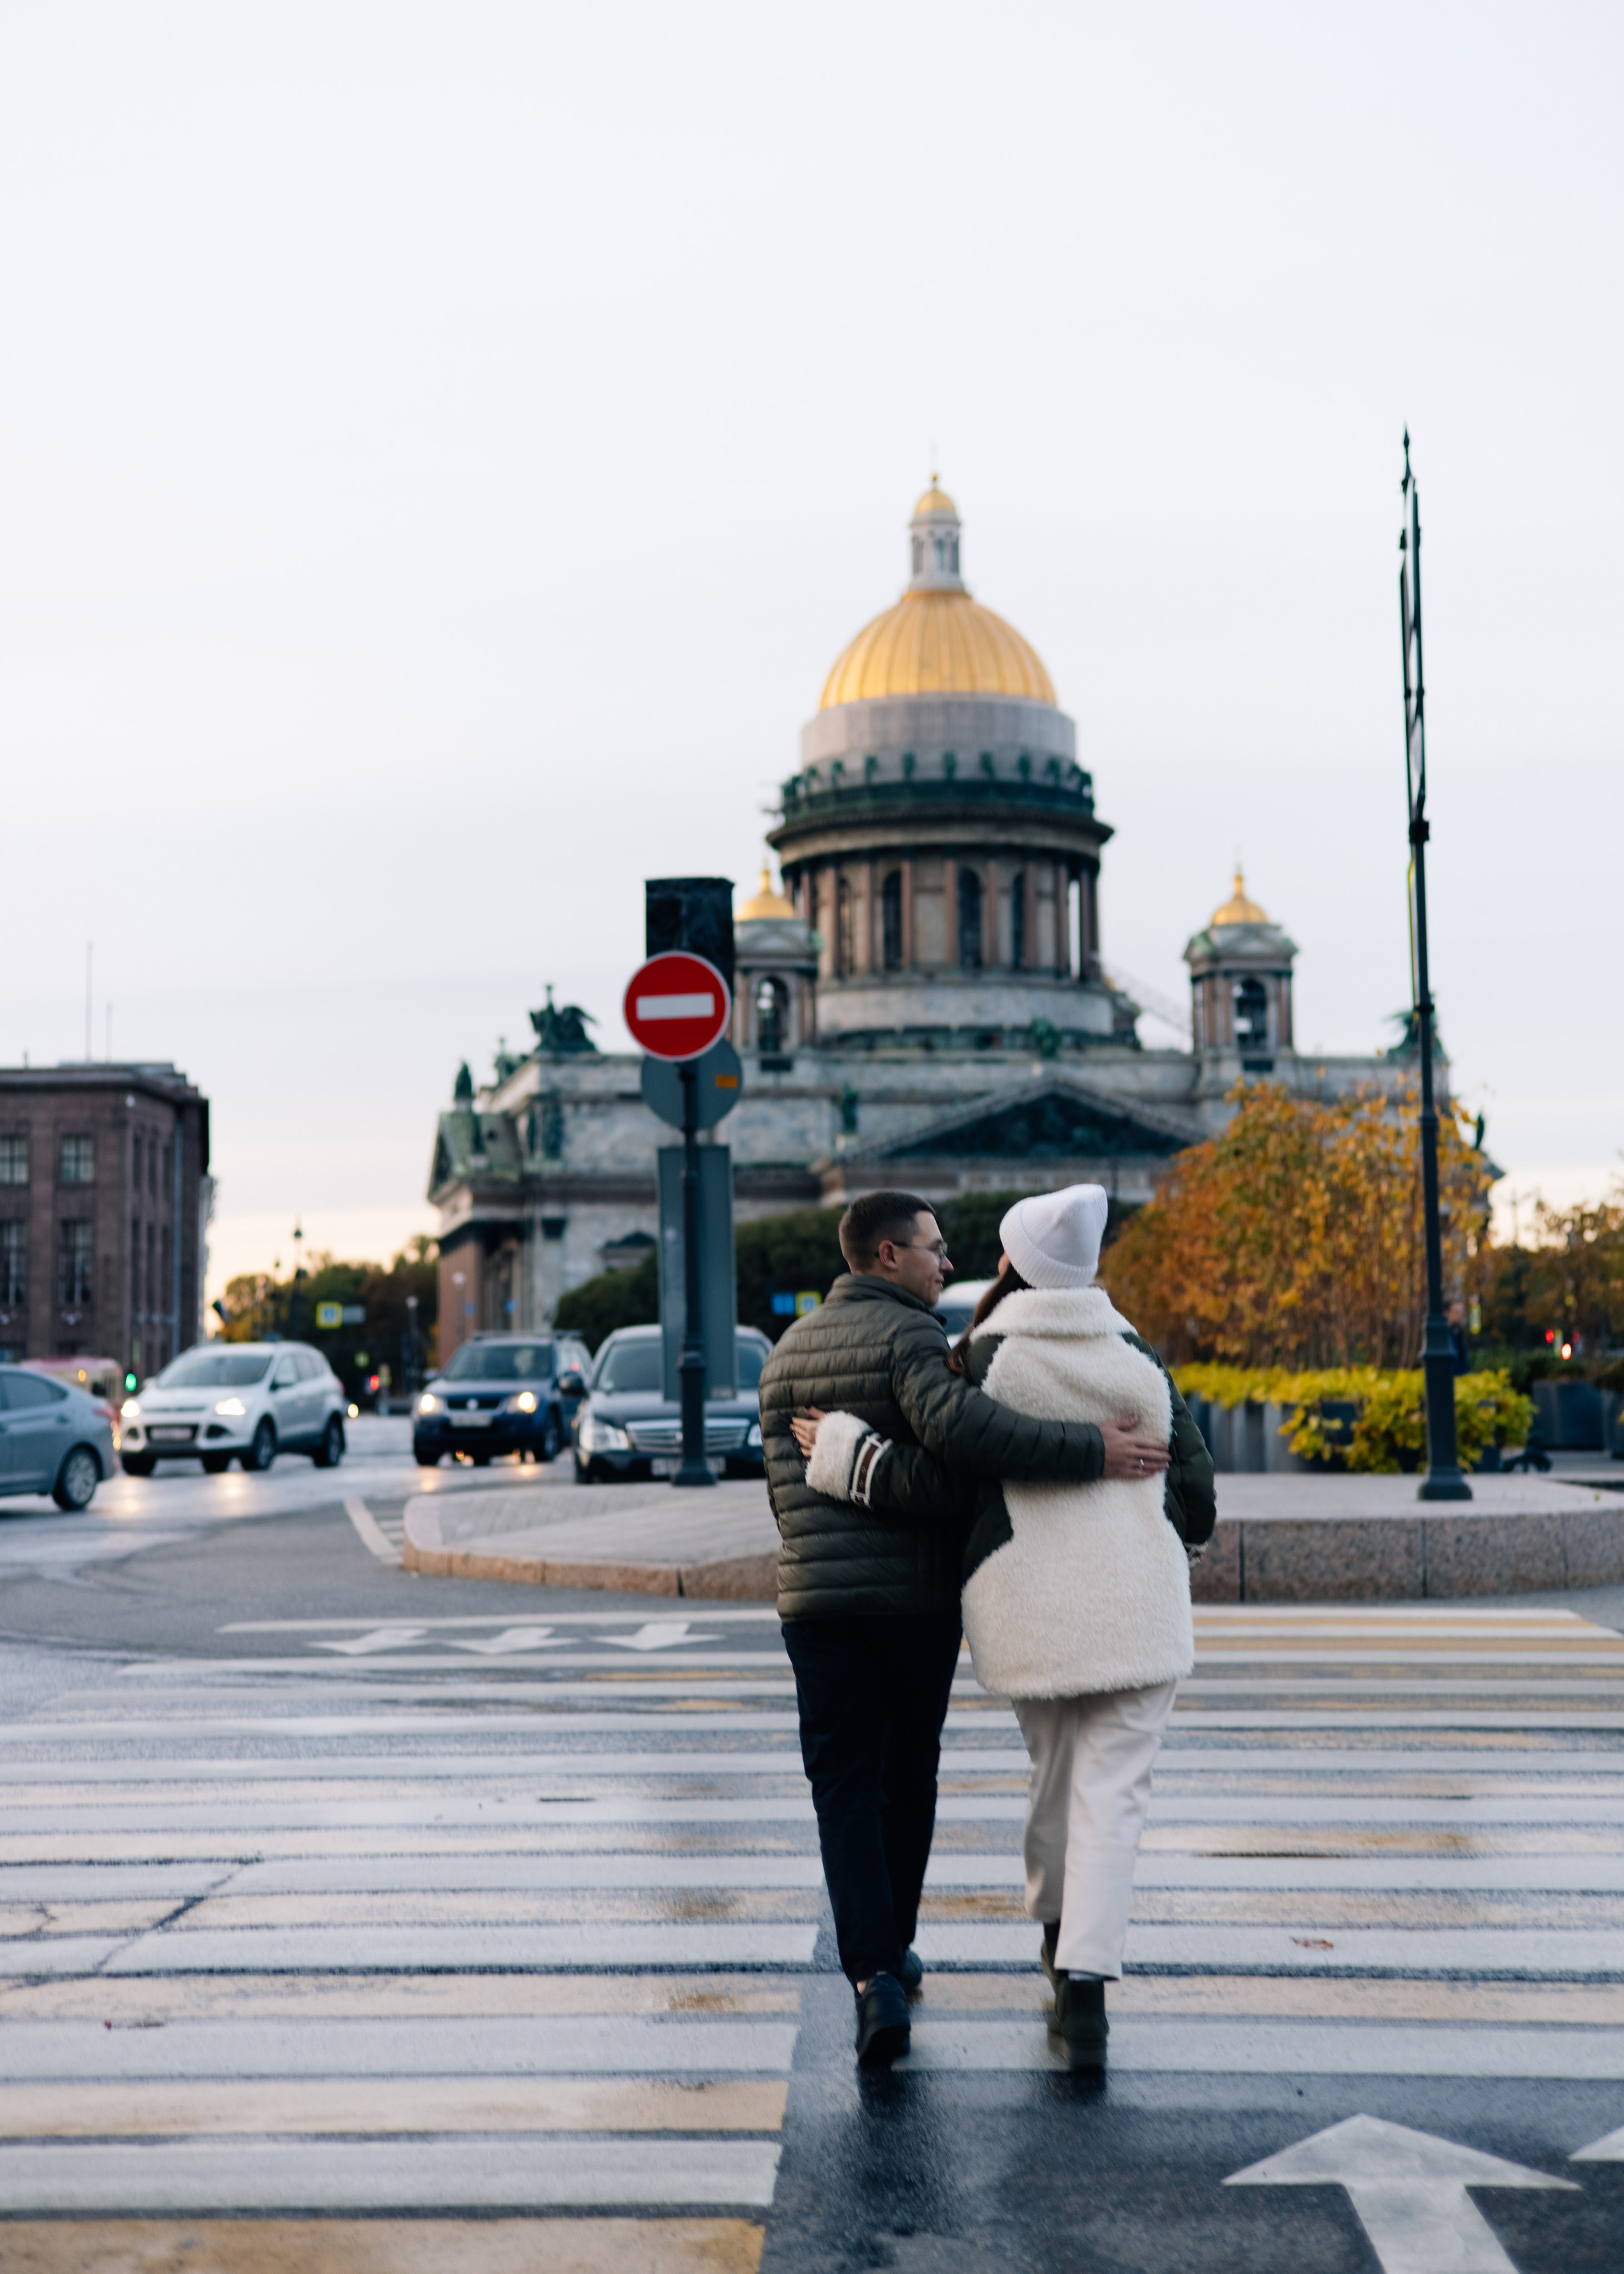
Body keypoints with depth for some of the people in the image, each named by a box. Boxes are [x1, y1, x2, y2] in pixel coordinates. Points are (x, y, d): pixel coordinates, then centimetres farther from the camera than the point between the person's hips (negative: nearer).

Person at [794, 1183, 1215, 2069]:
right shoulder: (1139, 1357, 5)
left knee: (1052, 1770, 22)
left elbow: (925, 1482, -13)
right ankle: (1084, 1983, -15)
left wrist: (840, 1443, 2)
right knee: (1112, 1789, -2)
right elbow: (1193, 1485, 6)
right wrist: (1177, 1550, 27)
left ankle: (1056, 1931, 41)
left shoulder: (984, 1360, -6)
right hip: (1136, 1600, 0)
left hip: (1029, 1604, 0)